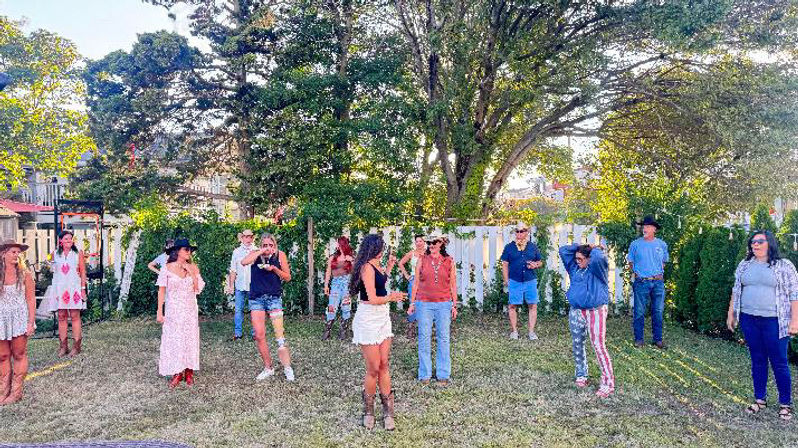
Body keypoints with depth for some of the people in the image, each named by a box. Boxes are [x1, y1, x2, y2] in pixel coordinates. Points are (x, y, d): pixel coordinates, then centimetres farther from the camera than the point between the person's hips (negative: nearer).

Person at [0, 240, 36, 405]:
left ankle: (16, 391, 9)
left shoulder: (24, 274, -2)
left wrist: (31, 322, -8)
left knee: (19, 355, 3)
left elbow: (31, 299, -2)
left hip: (20, 318, -2)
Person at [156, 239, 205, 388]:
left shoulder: (193, 267, 3)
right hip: (173, 310, -2)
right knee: (173, 340, -1)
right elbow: (162, 290, -2)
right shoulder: (167, 268, -3)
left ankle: (189, 373, 14)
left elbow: (198, 289, -3)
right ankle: (177, 374, 9)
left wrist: (191, 273, -12)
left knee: (190, 339, 3)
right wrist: (159, 312, -4)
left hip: (190, 310, 2)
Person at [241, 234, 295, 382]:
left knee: (279, 334, -7)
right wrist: (261, 252, -20)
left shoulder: (280, 255, 2)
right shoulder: (255, 254, 2)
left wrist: (274, 268, -10)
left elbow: (288, 277, 5)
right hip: (256, 298, 2)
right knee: (259, 336, 1)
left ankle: (287, 368, 3)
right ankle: (268, 368, 15)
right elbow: (244, 262, -20)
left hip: (274, 297, -1)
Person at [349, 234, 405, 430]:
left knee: (384, 365, 7)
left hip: (383, 317, 8)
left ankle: (387, 412, 13)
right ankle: (368, 412, 17)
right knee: (373, 369, -1)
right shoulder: (367, 267, -16)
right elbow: (373, 299, -18)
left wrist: (389, 267, 24)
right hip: (368, 319, -8)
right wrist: (392, 297, -4)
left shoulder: (375, 265, 11)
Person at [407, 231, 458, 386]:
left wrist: (454, 305, 7)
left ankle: (443, 374, 17)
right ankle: (425, 374, 15)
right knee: (424, 339, 4)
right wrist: (412, 303, 6)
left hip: (444, 304, 0)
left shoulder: (449, 261, 4)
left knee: (443, 339, 6)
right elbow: (416, 283, 7)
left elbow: (453, 285, 9)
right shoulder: (422, 260, 3)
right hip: (424, 304, 0)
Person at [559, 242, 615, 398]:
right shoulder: (575, 268, 11)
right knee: (577, 345, 13)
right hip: (576, 312, 7)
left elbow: (598, 257, -28)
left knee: (599, 346, -10)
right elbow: (563, 250, 13)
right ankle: (581, 375, 30)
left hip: (595, 312, -7)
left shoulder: (597, 268, -6)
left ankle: (608, 383, -5)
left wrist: (594, 249, -7)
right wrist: (579, 246, 7)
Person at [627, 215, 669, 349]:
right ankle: (639, 339, 11)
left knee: (658, 311, 7)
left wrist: (659, 274, 8)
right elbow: (631, 261, 10)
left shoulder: (662, 244, 6)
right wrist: (638, 274, 2)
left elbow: (664, 261, 19)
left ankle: (658, 339, 18)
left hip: (658, 282, 2)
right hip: (641, 282, -2)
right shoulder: (635, 244, 0)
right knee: (639, 312, 1)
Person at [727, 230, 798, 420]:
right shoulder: (744, 265, 9)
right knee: (757, 360, 12)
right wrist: (731, 314, 14)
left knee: (780, 363, 3)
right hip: (749, 320, 4)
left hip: (774, 321, -4)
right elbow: (735, 291, 16)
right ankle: (760, 399, 22)